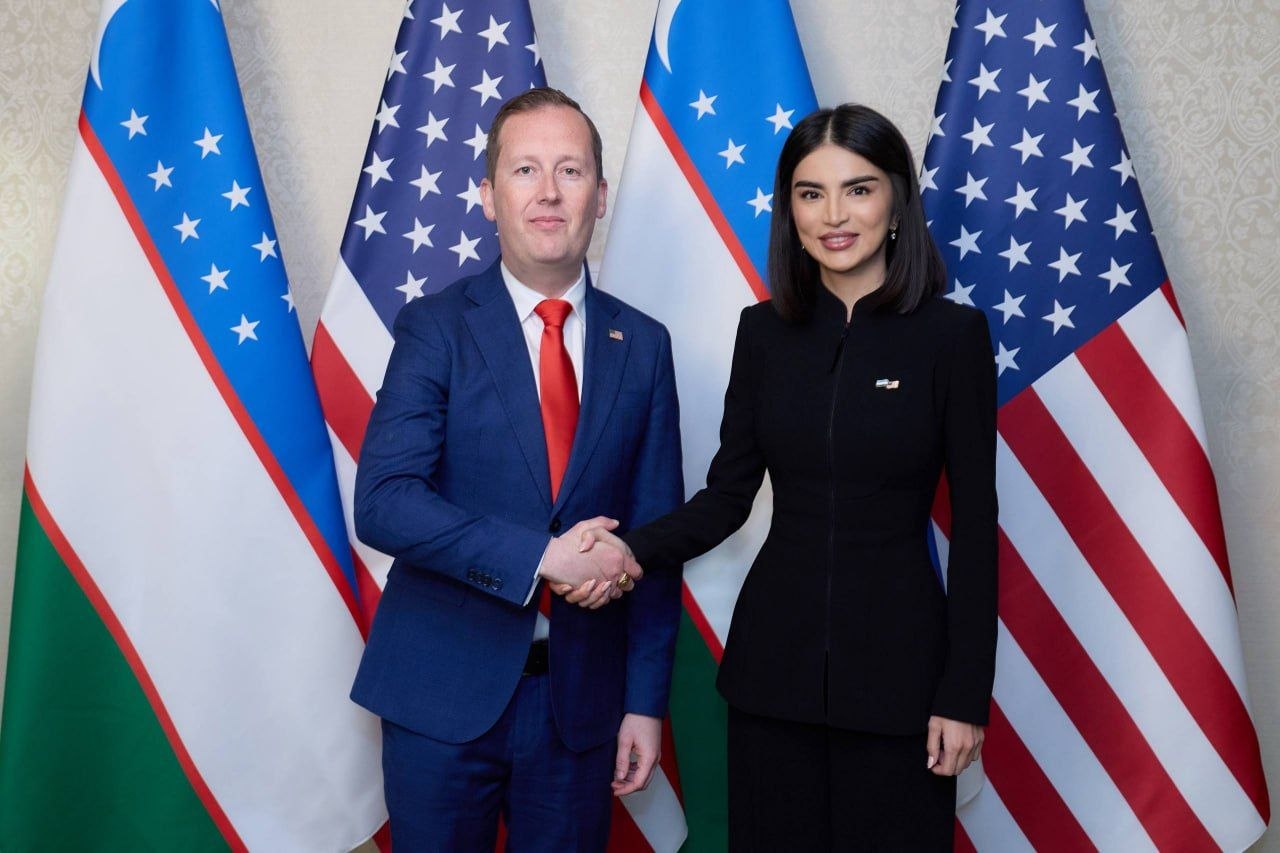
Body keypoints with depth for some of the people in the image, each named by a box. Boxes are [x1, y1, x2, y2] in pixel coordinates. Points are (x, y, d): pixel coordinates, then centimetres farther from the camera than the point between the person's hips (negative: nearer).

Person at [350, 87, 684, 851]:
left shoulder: (642, 345, 3)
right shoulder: (436, 327, -5)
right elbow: (384, 501, -15)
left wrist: (646, 701, 1)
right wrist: (541, 558, -23)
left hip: (582, 698, 2)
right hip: (445, 693, -2)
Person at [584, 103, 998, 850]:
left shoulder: (953, 334, -6)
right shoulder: (765, 331, 3)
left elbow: (975, 525, -5)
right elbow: (726, 495, 4)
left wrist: (967, 695, -7)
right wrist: (631, 550, -14)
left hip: (897, 663, -2)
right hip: (773, 660, 3)